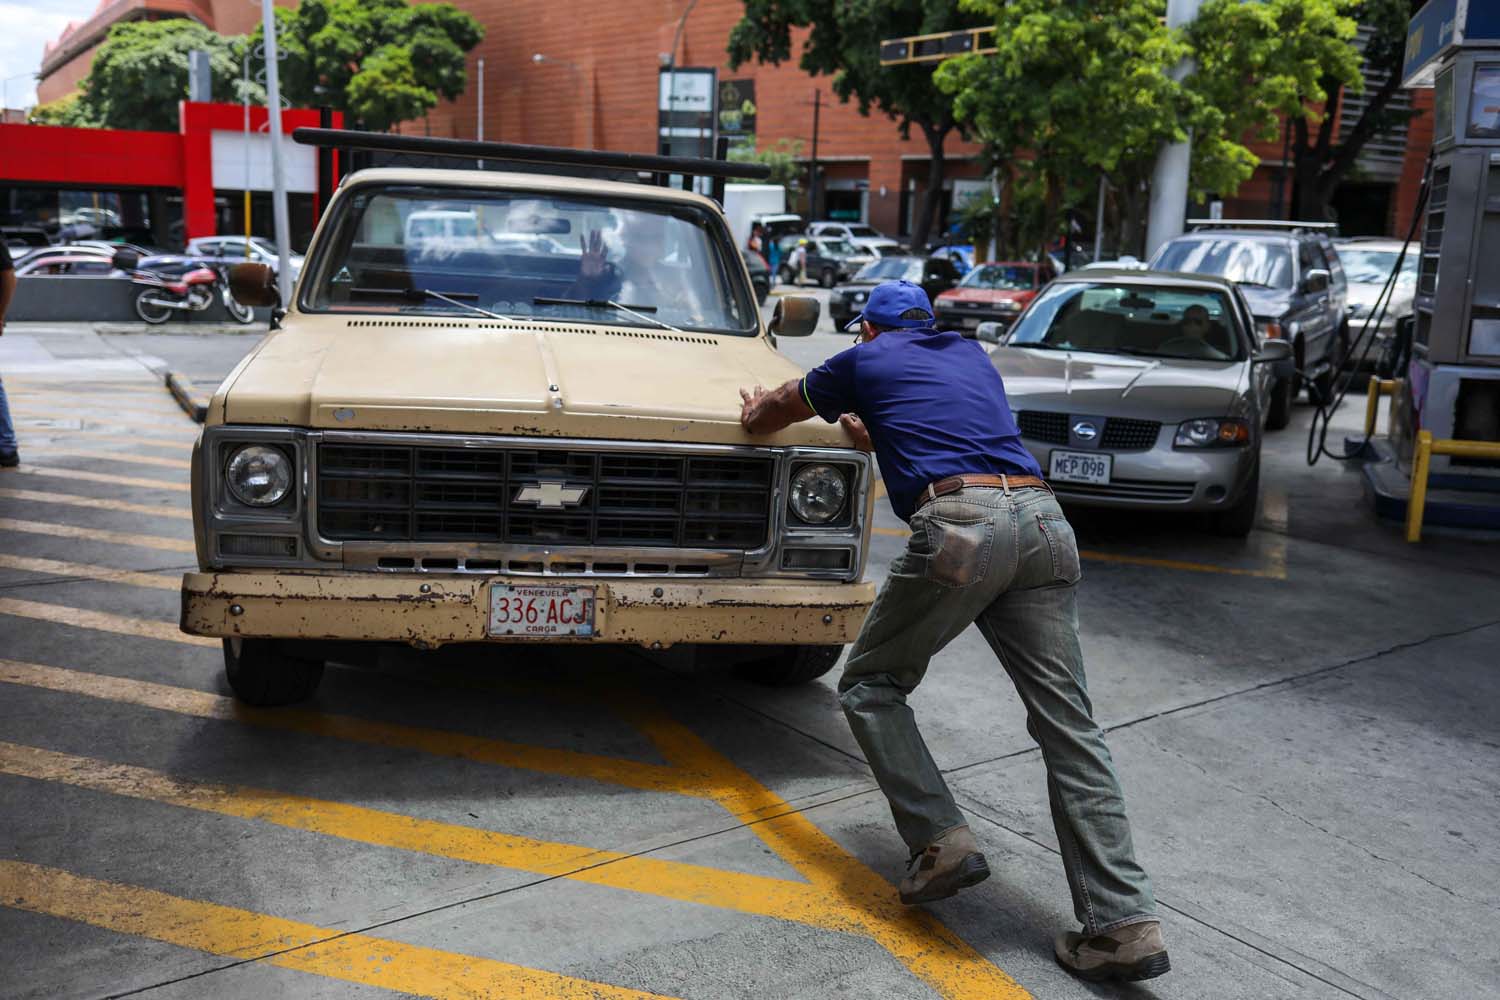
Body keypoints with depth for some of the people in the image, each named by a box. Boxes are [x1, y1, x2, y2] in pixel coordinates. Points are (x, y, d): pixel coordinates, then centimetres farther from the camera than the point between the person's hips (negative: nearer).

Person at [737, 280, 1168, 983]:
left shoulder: (865, 359, 19)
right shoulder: (971, 356, 31)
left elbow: (768, 415, 34)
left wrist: (756, 412, 57)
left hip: (959, 525, -5)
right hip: (1043, 520, 5)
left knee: (870, 685, 14)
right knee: (1068, 725, 3)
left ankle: (942, 842, 3)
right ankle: (1125, 924, 0)